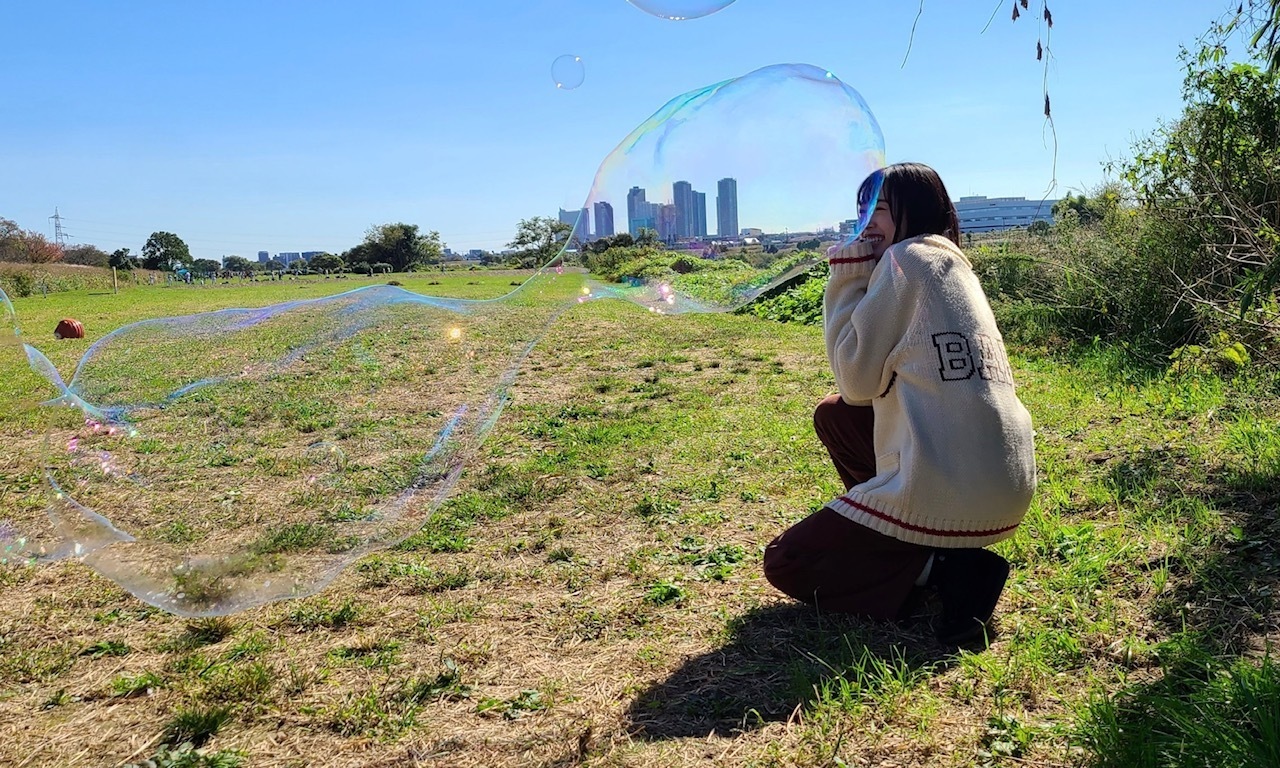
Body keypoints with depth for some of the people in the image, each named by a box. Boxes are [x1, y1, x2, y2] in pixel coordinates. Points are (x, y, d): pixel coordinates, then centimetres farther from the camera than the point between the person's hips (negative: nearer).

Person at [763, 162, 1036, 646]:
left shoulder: (906, 259, -8)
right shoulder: (955, 265, 19)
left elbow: (857, 378, -7)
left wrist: (847, 276, 0)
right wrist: (858, 277, 17)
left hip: (945, 494, -9)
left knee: (785, 564, 6)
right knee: (834, 415, 25)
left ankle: (943, 571, -8)